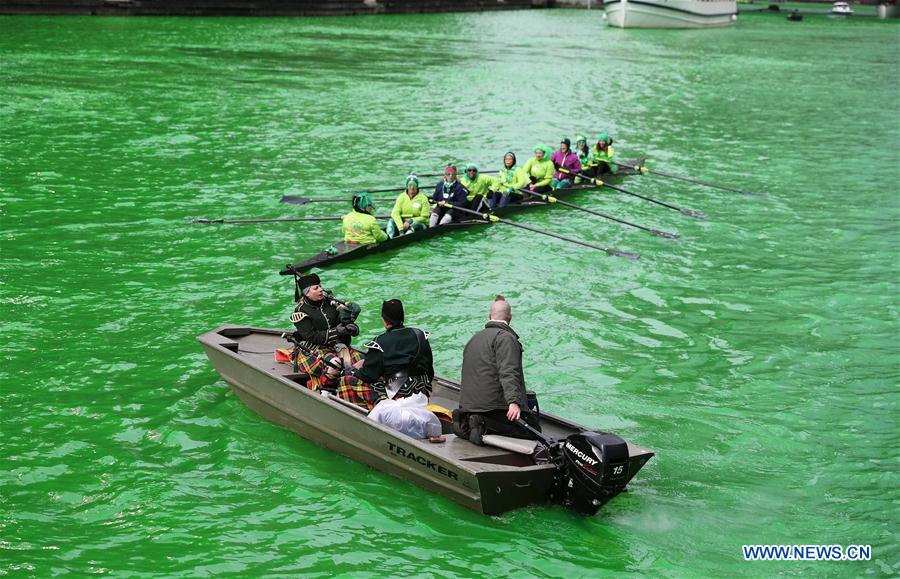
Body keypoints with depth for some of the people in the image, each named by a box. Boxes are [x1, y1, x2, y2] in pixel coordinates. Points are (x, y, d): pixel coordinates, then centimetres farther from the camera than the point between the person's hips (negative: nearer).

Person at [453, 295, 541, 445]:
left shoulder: (475, 338, 23)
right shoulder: (505, 337, -6)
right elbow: (508, 372, -22)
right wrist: (514, 401, -32)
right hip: (494, 407, -9)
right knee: (533, 430, -5)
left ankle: (466, 423, -4)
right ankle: (484, 427, -19)